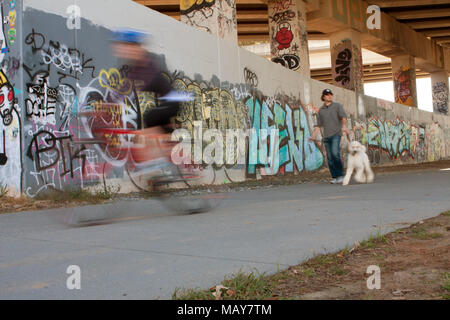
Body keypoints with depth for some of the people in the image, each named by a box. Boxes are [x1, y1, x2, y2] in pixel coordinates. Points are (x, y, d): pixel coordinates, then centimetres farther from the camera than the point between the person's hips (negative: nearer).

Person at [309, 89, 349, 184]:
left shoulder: (337, 106, 7)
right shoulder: (321, 110, 17)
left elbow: (343, 116, -9)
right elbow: (318, 125, 17)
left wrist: (344, 126, -28)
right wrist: (314, 135, 4)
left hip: (336, 134, -4)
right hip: (326, 136, 4)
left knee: (335, 153, -22)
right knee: (330, 158, 0)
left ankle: (340, 175, -12)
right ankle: (334, 177, 7)